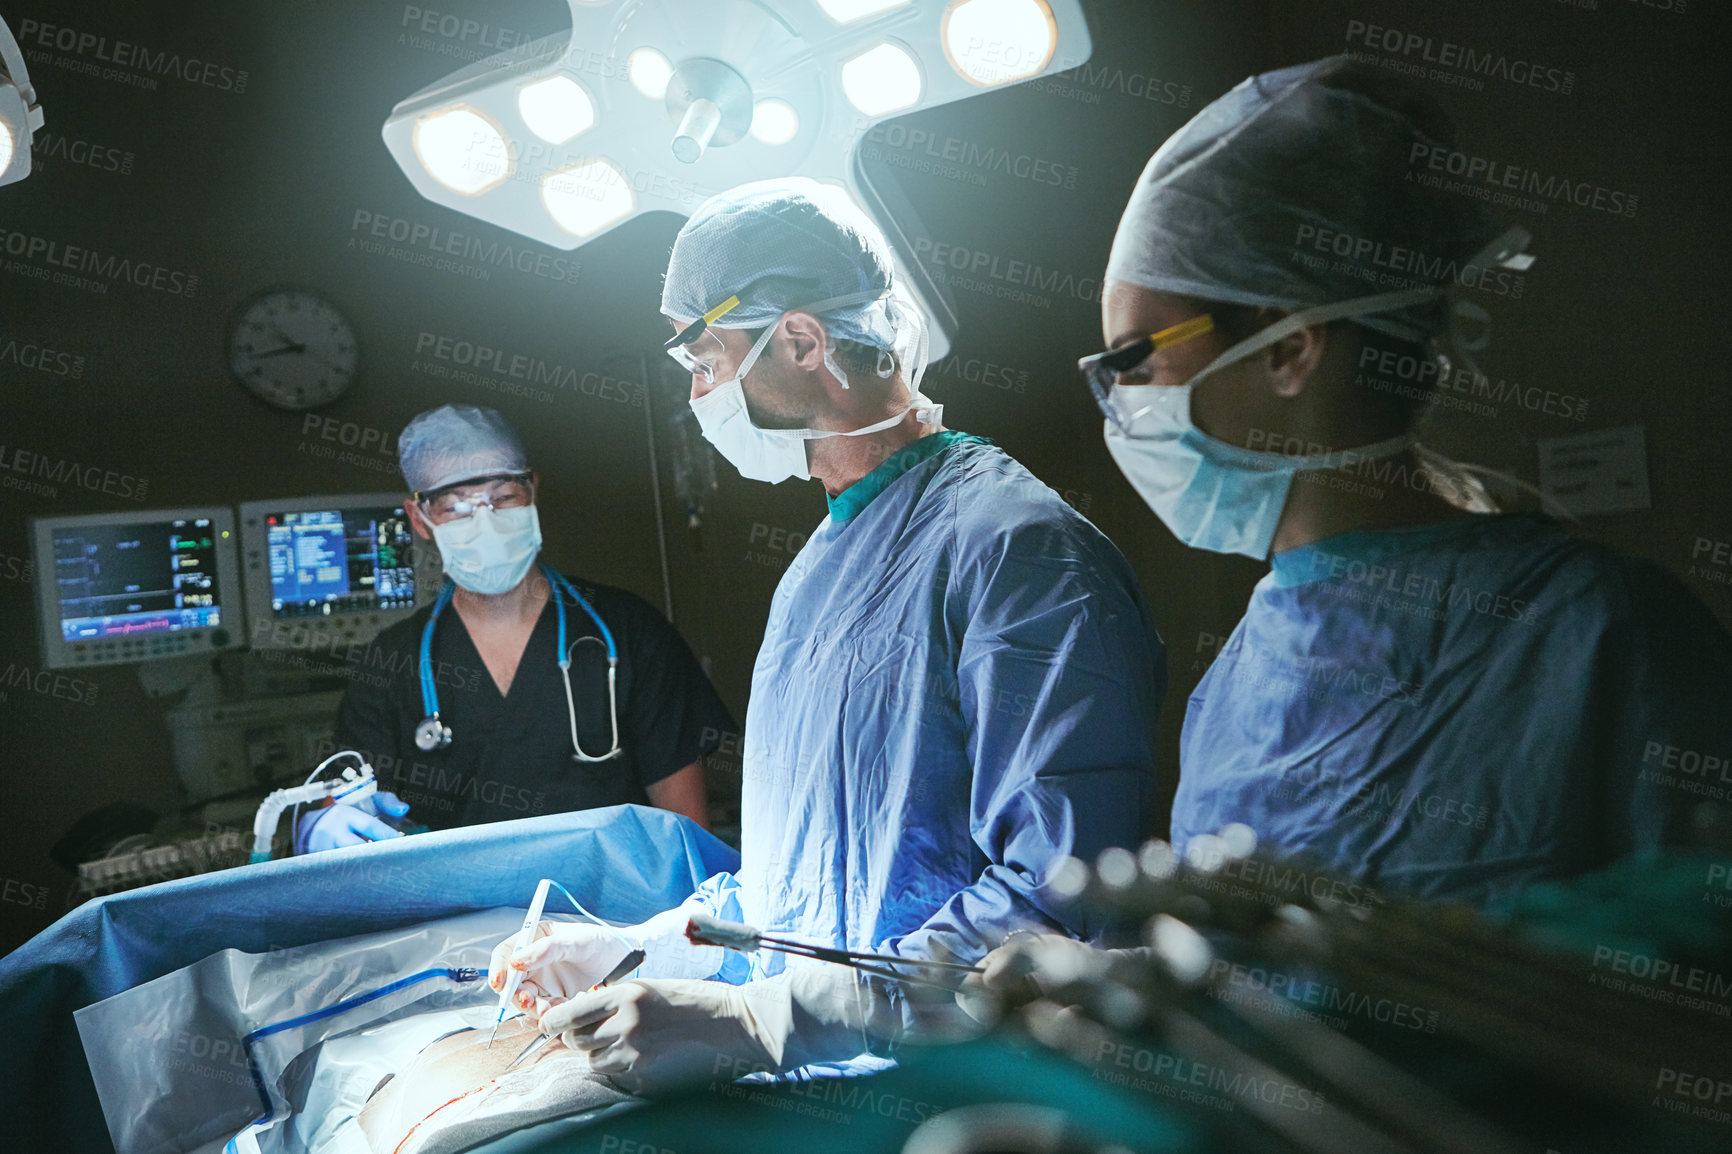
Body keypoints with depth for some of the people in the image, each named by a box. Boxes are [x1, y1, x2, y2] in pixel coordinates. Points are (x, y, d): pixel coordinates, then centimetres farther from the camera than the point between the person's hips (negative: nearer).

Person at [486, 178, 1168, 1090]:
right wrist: (629, 951, 12)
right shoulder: (819, 565, 18)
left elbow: (1063, 903, -25)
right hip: (783, 1055, 8)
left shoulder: (1017, 547, -14)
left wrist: (750, 1022, -26)